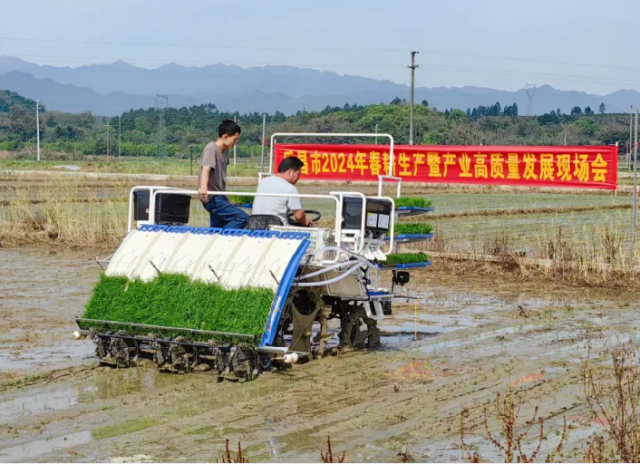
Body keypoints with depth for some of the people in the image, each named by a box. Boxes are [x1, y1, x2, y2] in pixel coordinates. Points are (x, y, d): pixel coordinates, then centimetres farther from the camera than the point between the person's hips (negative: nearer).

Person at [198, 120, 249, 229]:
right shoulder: (211, 149, -14)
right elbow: (205, 168, -30)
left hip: (219, 198, 10)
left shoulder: (225, 150, 12)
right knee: (242, 218, -19)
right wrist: (203, 187, -48)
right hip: (212, 198, -10)